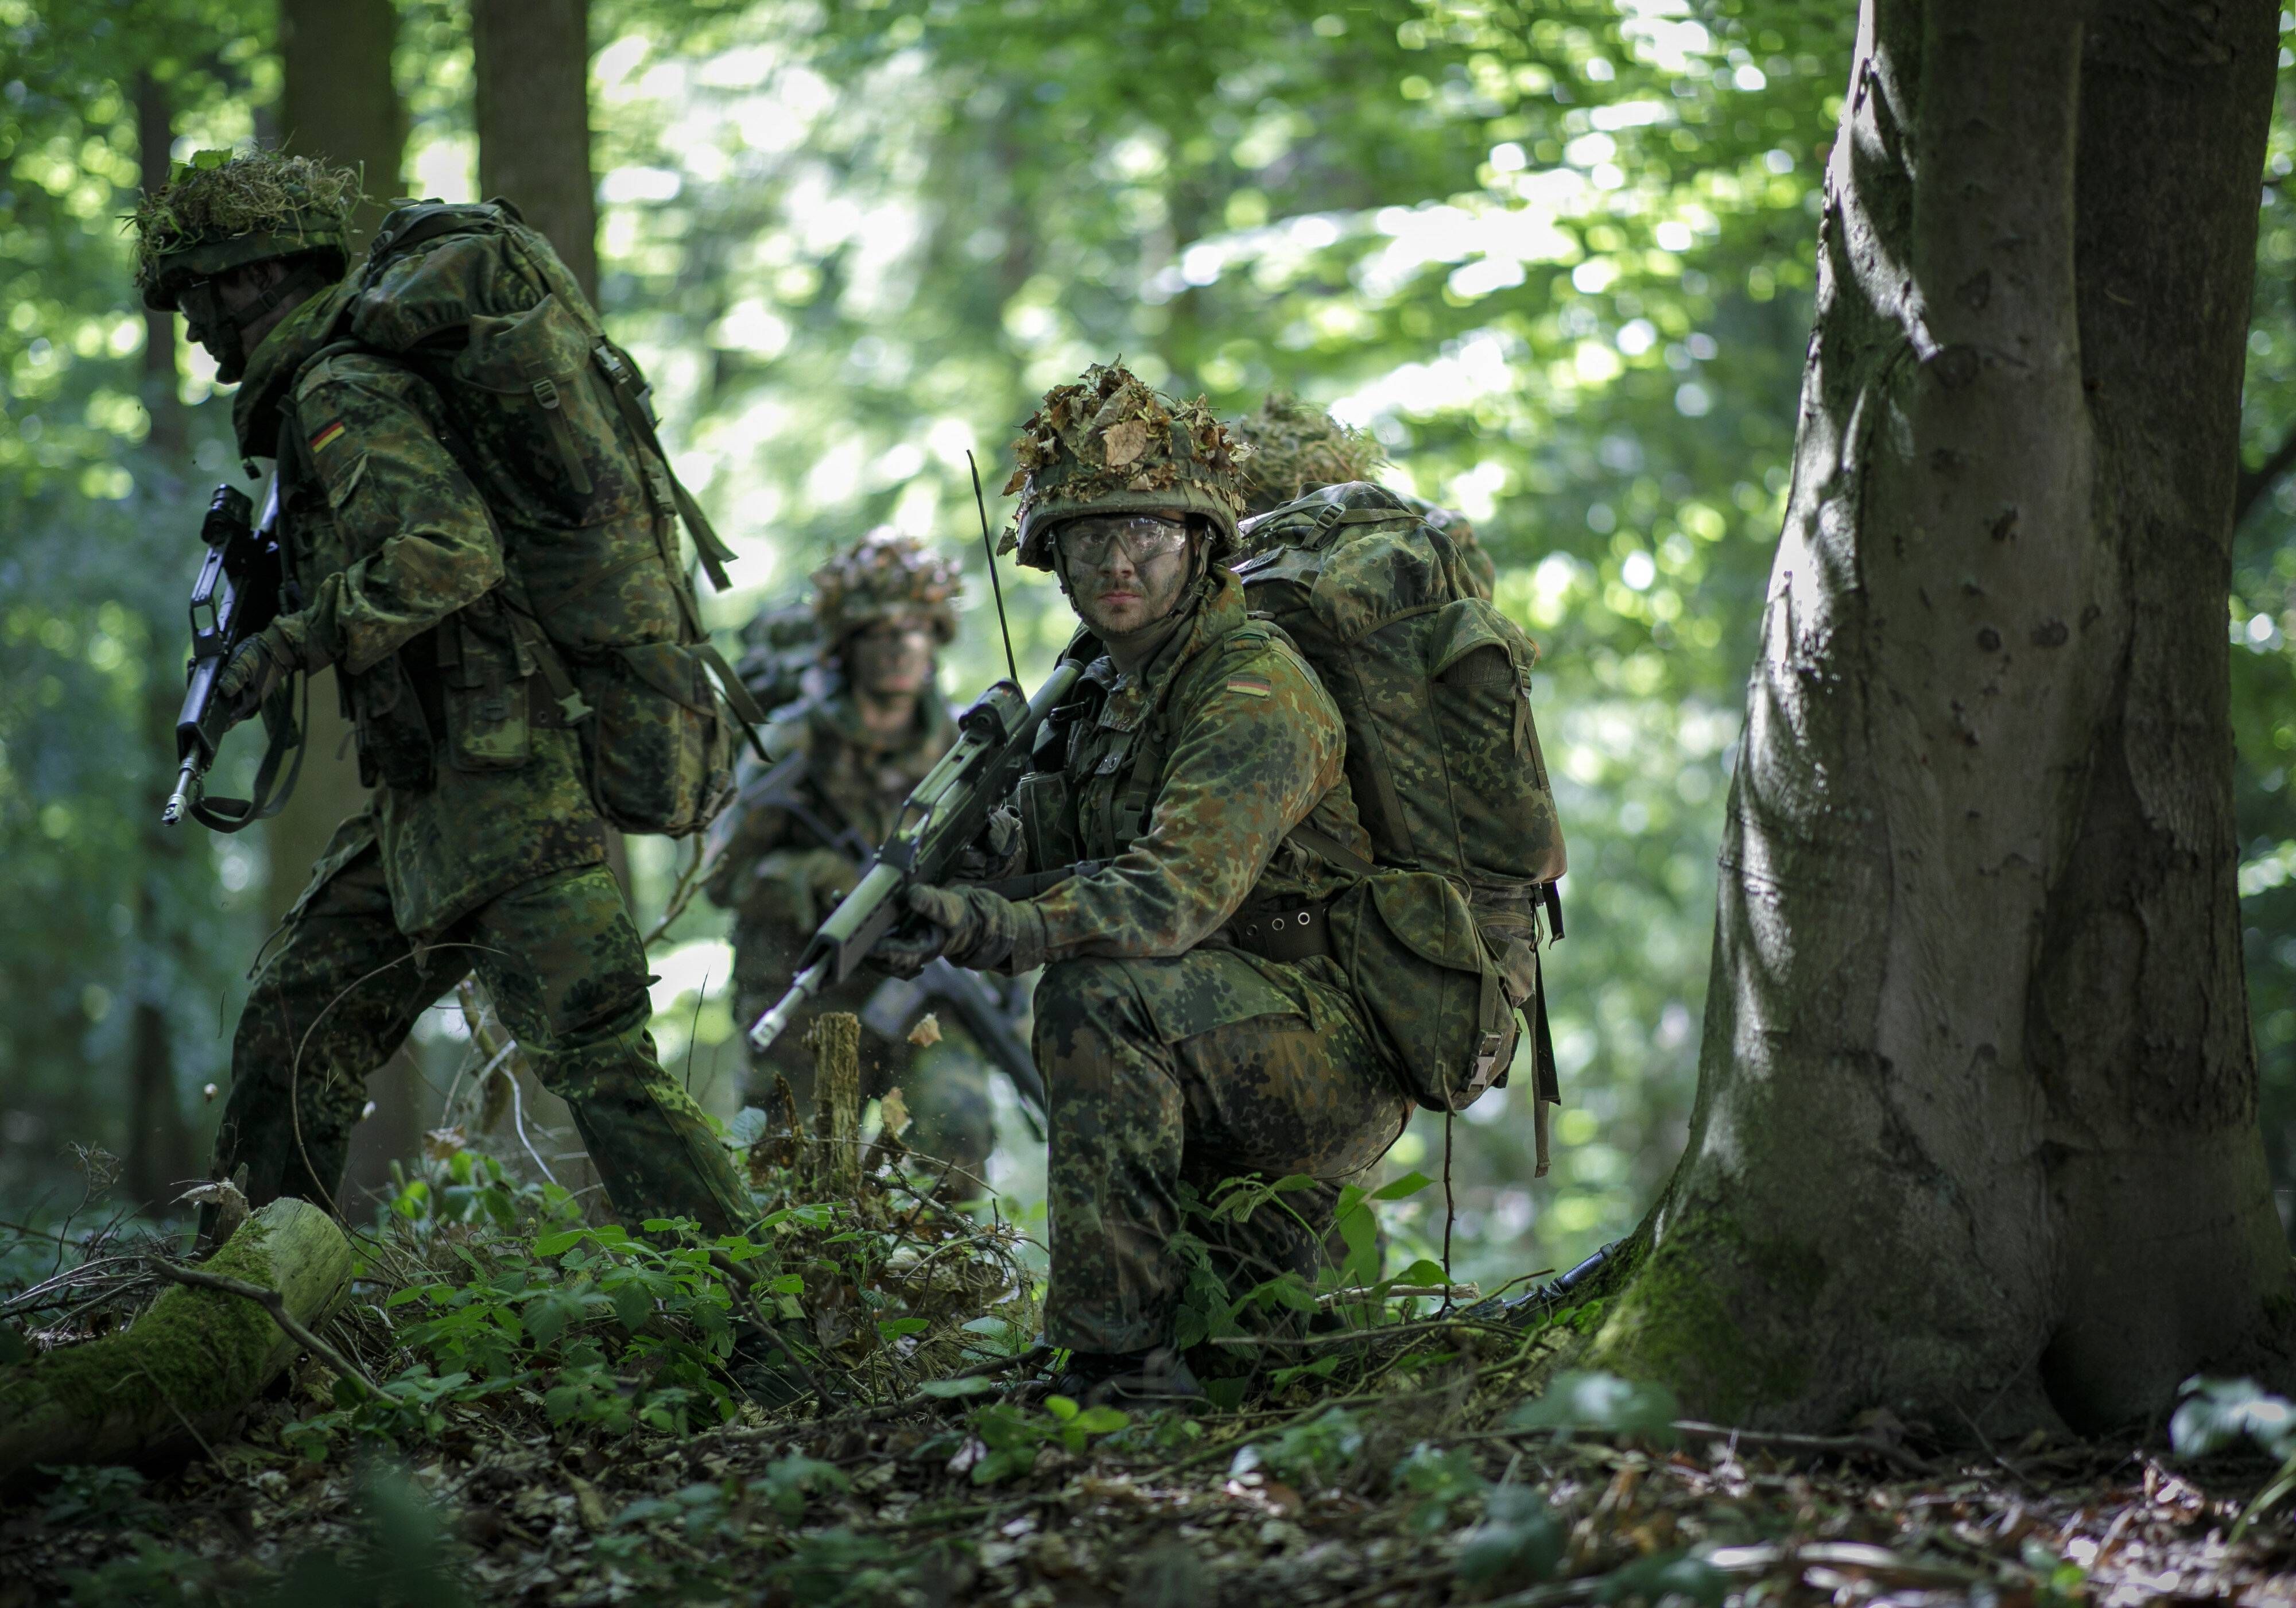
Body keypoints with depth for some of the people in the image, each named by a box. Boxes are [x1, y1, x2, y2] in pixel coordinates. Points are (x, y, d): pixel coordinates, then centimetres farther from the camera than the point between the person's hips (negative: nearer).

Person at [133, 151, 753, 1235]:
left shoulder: (345, 392, -12)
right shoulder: (391, 364, 19)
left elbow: (451, 553, -26)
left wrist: (296, 639, -16)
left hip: (499, 781, -10)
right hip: (437, 788, 10)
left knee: (596, 1061, -14)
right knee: (292, 1025, 13)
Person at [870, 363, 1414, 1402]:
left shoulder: (1254, 685, -17)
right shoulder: (1102, 681, 11)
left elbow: (1181, 889, -31)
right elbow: (1051, 866, 11)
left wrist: (995, 929, -43)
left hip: (1349, 1046, -9)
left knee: (1099, 994, -27)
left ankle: (1118, 1356, -27)